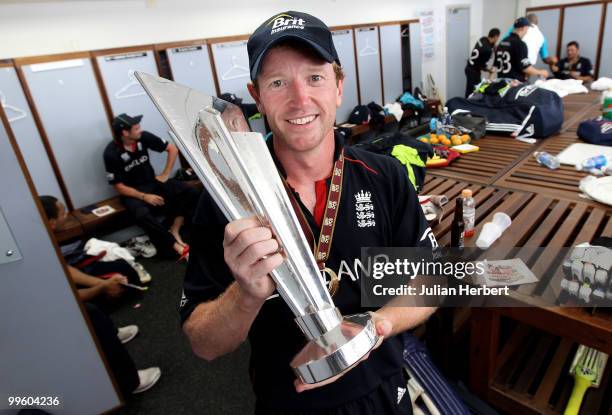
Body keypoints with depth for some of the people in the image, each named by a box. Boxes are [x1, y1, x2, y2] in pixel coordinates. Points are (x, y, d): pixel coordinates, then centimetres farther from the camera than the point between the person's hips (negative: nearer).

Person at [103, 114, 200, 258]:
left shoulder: (143, 137, -10)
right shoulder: (111, 153, -18)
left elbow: (172, 149, 2)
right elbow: (119, 187, -13)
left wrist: (165, 174, -1)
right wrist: (144, 197, -22)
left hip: (153, 182, 4)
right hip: (132, 192, -4)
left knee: (192, 193, -17)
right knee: (143, 215, -38)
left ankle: (174, 231, -15)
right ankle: (177, 247, -29)